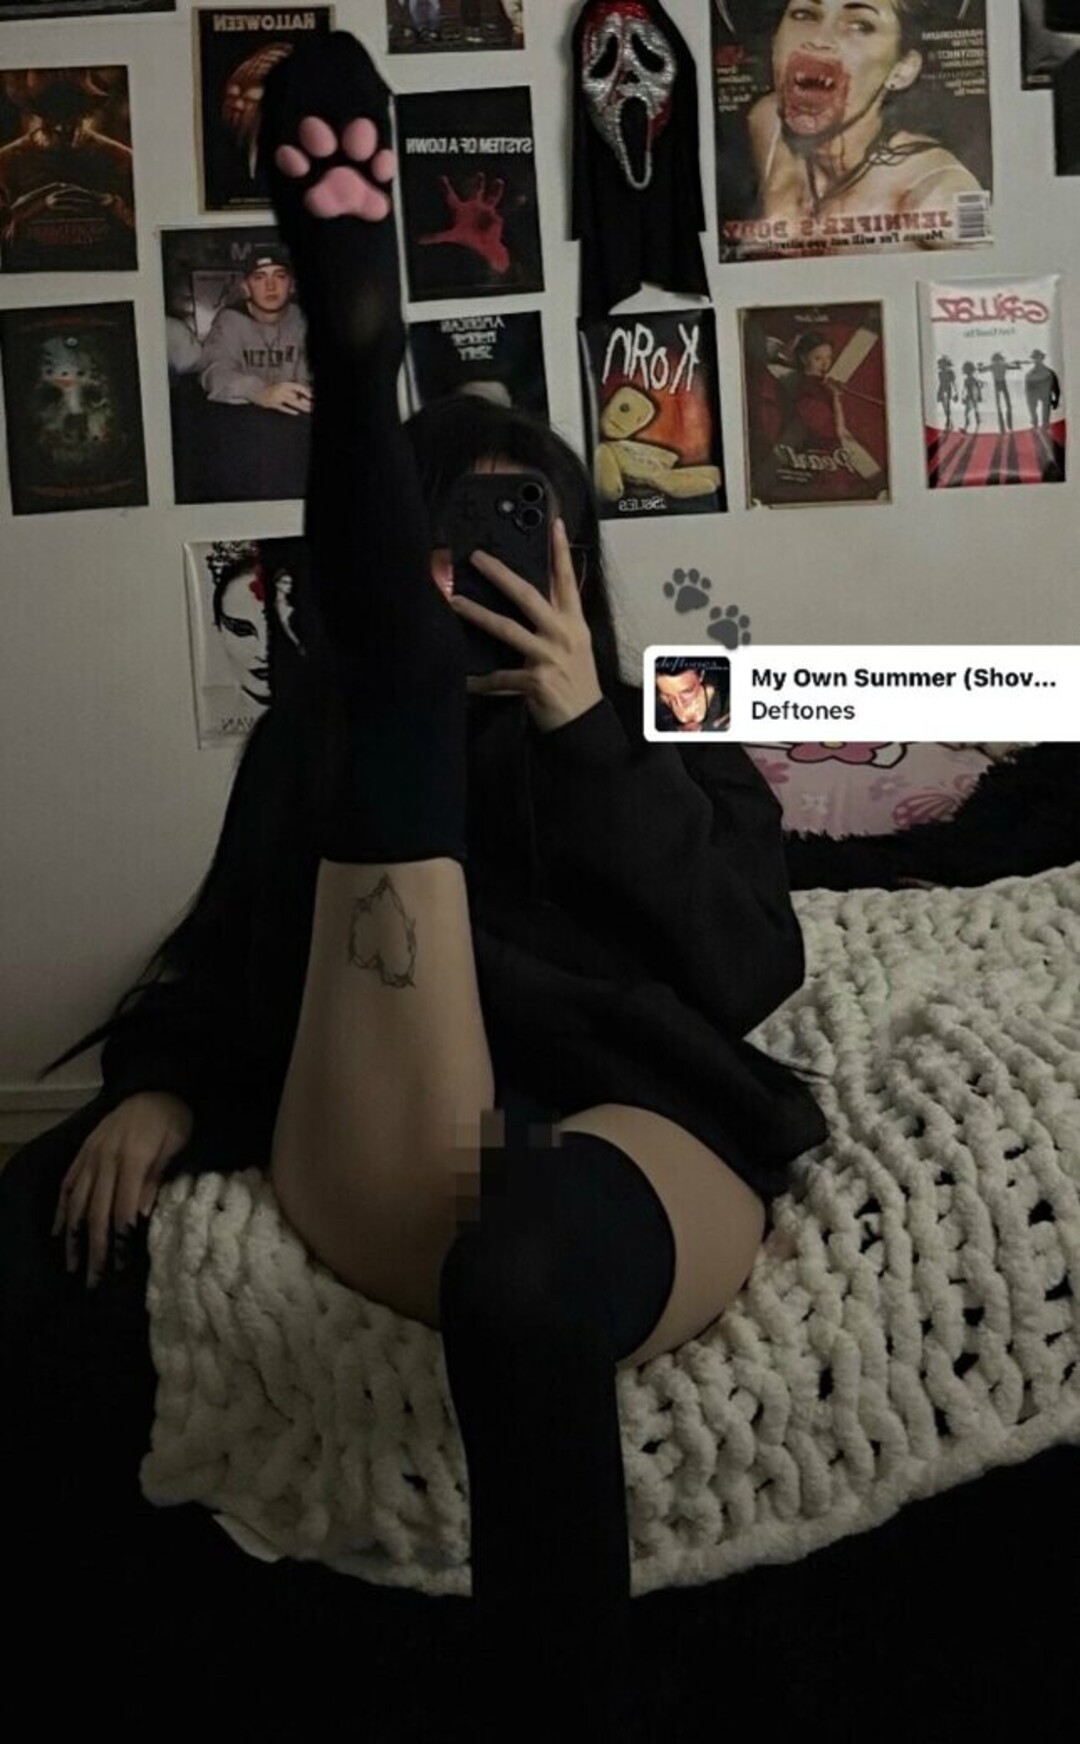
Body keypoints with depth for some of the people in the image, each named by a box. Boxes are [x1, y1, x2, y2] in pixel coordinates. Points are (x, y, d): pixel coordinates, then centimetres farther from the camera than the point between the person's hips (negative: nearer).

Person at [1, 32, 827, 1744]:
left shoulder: (666, 730, 21)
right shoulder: (306, 733, 24)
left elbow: (751, 964, 5)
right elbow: (222, 948, 18)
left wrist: (587, 734, -3)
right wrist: (161, 1088, -4)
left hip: (638, 1130, -1)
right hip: (386, 1161, 2)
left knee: (525, 1277, -38)